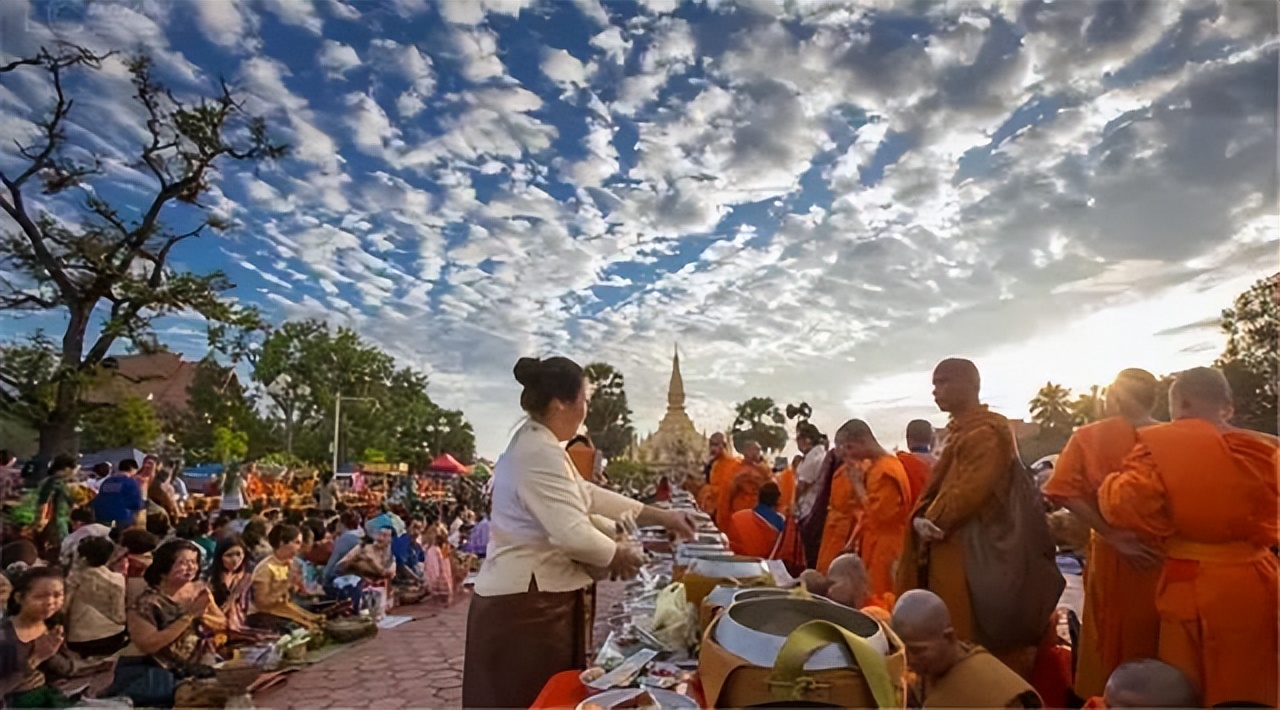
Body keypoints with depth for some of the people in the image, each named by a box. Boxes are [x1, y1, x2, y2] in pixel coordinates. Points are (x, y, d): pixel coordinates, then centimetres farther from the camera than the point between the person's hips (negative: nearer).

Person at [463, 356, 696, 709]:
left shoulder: (536, 445, 11)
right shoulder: (540, 454, -22)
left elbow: (588, 495, 16)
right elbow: (572, 534, -28)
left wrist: (661, 517, 14)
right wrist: (618, 556, -7)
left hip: (531, 595, 10)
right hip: (526, 601, -10)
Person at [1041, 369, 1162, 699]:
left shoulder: (1090, 437, -5)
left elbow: (1066, 491, -15)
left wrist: (1113, 537, -12)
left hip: (1112, 557, -1)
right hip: (1167, 557, 1)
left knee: (1111, 644, 14)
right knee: (1163, 651, 16)